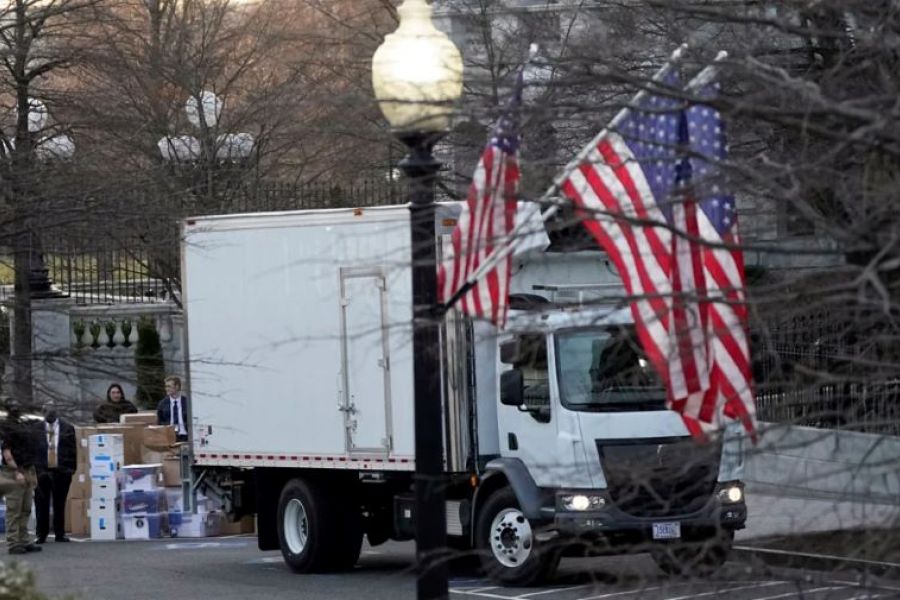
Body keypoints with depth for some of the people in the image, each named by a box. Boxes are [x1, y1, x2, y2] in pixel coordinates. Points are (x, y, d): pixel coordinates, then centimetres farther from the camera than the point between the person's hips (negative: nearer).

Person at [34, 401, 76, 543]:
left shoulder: (68, 428, 6)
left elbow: (72, 450, 6)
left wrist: (71, 468, -1)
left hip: (61, 471, 0)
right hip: (41, 471, 0)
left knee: (60, 504, 5)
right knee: (41, 505, 1)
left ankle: (60, 533, 14)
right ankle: (41, 535, 8)